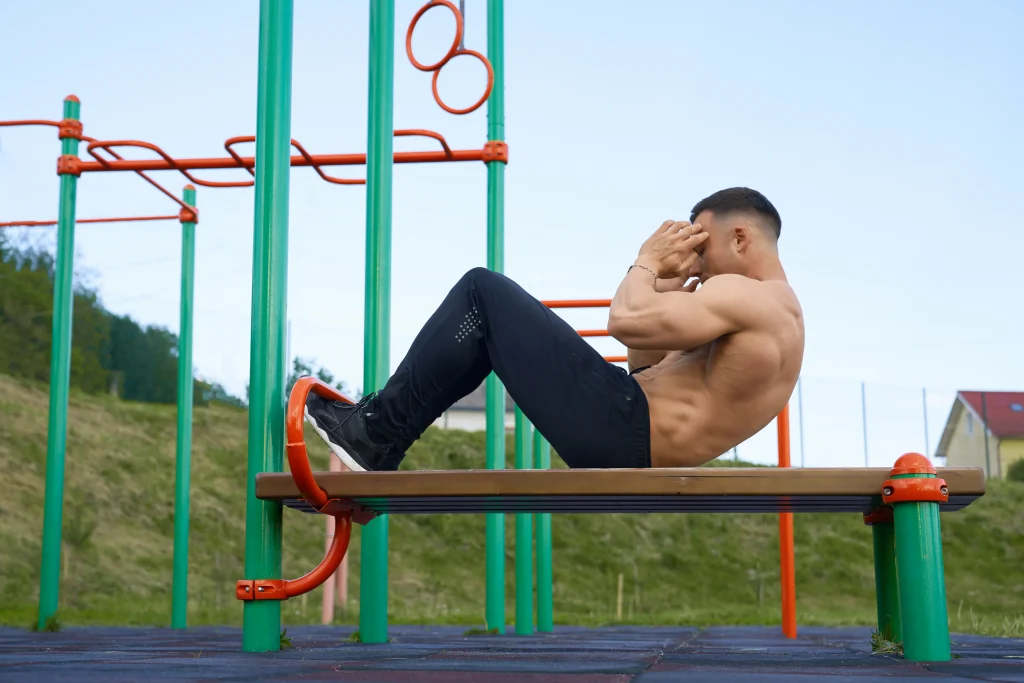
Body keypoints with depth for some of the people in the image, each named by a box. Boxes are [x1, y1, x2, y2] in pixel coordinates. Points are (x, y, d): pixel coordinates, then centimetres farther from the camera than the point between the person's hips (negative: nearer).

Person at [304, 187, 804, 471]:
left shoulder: (748, 297, -11)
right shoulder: (771, 311, 22)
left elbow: (628, 322, -24)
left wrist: (647, 263, -4)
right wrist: (668, 286, 15)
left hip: (618, 433, -11)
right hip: (630, 443, 11)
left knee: (484, 292, -6)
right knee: (491, 320, 20)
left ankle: (376, 436, -2)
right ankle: (378, 440, 14)